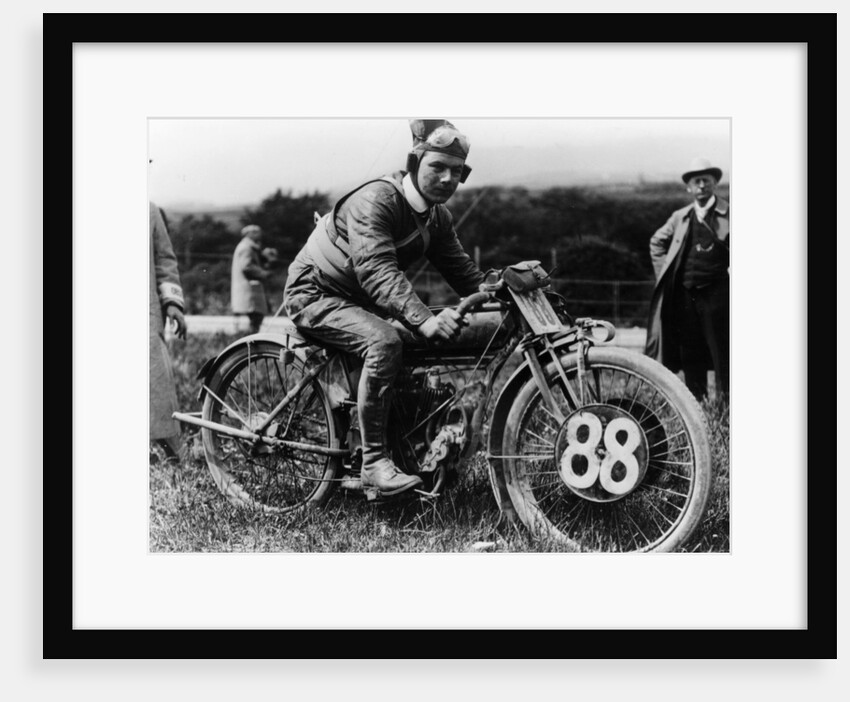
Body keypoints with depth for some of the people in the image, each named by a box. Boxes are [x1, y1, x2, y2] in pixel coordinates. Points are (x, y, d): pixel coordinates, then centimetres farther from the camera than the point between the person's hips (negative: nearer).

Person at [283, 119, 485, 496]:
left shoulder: (438, 217, 2)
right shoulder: (375, 200, -26)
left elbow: (462, 270, 1)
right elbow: (377, 271, -38)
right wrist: (425, 319, -51)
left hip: (359, 301, 9)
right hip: (315, 294, -9)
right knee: (385, 342, -33)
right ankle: (373, 462, -29)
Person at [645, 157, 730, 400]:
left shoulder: (727, 215, -2)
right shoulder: (680, 217, 12)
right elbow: (656, 242, 25)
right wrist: (664, 271, 15)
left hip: (716, 292, -4)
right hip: (684, 295, 4)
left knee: (721, 352, -3)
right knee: (690, 354, 9)